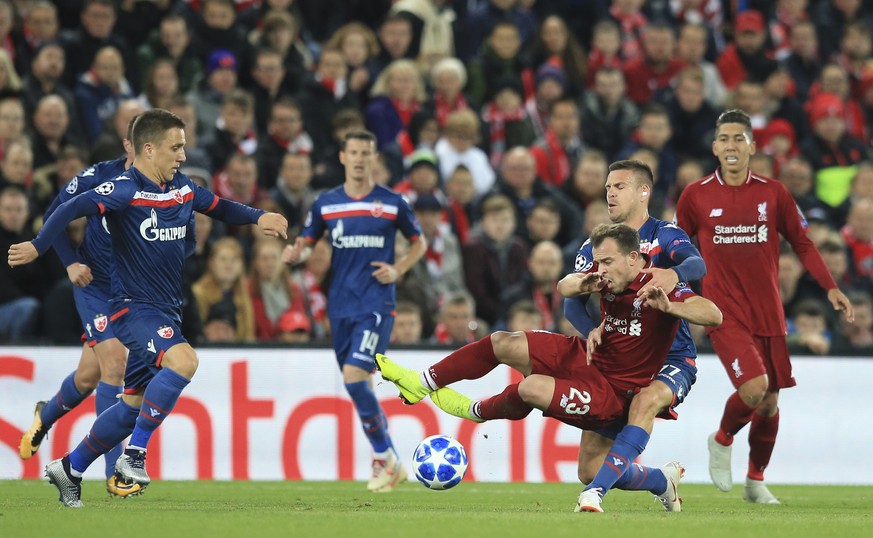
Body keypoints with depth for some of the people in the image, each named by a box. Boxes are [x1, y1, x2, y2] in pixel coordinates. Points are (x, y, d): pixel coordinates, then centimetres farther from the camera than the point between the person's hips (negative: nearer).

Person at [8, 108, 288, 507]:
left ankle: (70, 469, 27)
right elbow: (73, 208, -26)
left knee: (135, 404, 12)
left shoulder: (183, 189, 7)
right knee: (182, 359, -31)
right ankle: (134, 456, -22)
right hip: (133, 307, -8)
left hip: (167, 310, 8)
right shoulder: (126, 190, -16)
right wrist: (37, 247, -38)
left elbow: (219, 207, 26)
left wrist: (257, 217, 10)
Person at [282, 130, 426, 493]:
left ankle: (385, 458, -6)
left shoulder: (392, 203, 1)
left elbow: (419, 243, 13)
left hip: (377, 303, -4)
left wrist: (398, 270, -4)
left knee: (354, 375, -19)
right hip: (341, 305, 4)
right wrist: (296, 254, -10)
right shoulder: (326, 203, 8)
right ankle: (389, 463, 21)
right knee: (359, 386, 7)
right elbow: (308, 243, 14)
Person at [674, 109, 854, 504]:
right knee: (753, 388, -22)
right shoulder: (696, 196, -1)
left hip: (768, 312, 3)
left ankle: (755, 482, 26)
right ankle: (722, 441, 9)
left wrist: (830, 287, 1)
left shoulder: (773, 193, 2)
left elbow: (802, 243, 9)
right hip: (725, 313, -3)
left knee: (770, 402, 5)